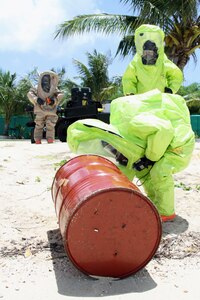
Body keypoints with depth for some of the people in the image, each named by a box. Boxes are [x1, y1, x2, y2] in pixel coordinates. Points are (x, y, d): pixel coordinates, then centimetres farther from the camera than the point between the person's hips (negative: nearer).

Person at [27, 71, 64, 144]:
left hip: (51, 111, 0)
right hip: (40, 111, 0)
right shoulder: (37, 88, 0)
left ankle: (50, 140, 6)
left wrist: (54, 100, -22)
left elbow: (60, 95, -4)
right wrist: (36, 99, -25)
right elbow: (30, 94, -8)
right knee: (39, 126, 3)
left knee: (50, 126, -1)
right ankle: (37, 140, 9)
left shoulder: (54, 89, 4)